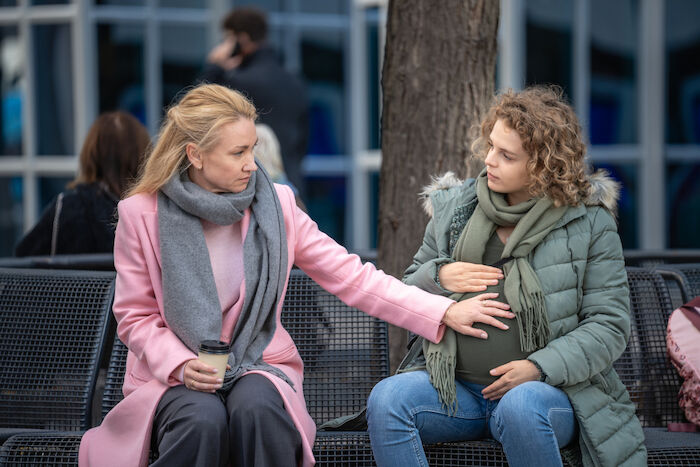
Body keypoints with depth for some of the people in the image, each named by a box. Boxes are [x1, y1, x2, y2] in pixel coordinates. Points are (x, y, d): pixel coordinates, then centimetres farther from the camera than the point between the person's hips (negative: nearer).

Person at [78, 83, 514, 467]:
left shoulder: (275, 205, 0)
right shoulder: (142, 215, -5)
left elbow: (351, 276, -1)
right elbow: (135, 316, 1)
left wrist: (445, 312, -10)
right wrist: (180, 364, -19)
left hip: (258, 366, 2)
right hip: (175, 375, -1)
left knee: (256, 408, -34)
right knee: (202, 421, -35)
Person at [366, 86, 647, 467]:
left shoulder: (589, 223, 2)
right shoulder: (454, 209, 11)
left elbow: (609, 324, -1)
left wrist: (542, 367, -15)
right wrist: (438, 276, -3)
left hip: (550, 389, -3)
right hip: (455, 388, 3)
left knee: (521, 408, -38)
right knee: (386, 399, -26)